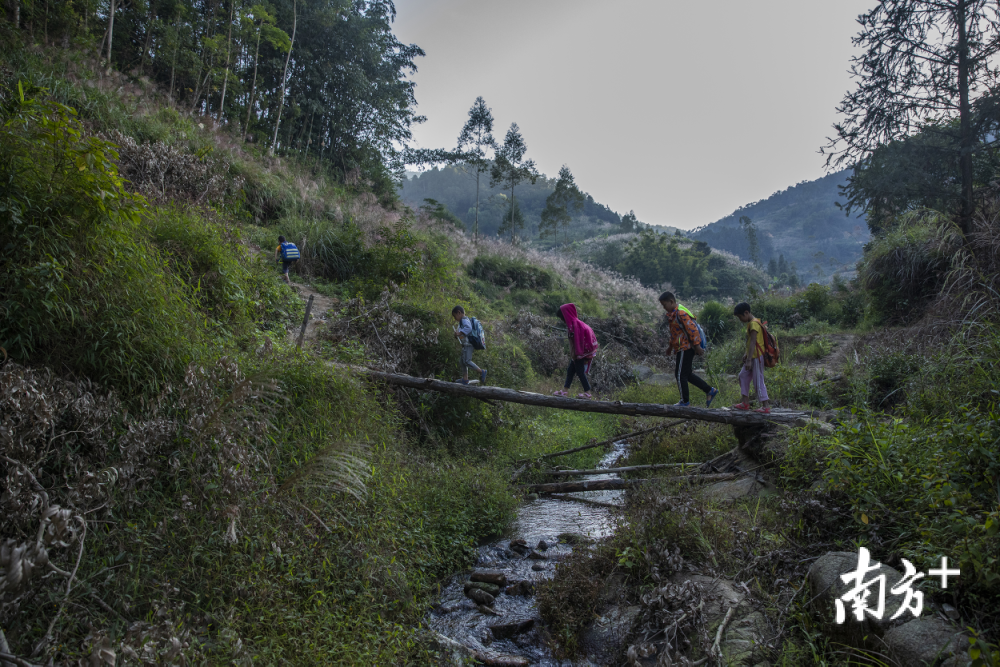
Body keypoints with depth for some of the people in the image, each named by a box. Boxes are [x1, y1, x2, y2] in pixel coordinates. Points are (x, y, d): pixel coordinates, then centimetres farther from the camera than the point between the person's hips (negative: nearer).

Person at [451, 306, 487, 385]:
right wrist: (457, 332, 14)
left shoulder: (464, 320, -10)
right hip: (465, 345, 11)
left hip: (468, 344, -11)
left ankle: (481, 371, -10)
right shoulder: (462, 321, 24)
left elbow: (469, 328, -27)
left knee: (466, 361, -15)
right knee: (462, 361, 11)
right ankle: (465, 379, 14)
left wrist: (460, 332, -25)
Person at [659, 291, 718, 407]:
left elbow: (692, 329, -22)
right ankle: (710, 391, 19)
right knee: (687, 374, 15)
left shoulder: (681, 313, -18)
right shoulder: (673, 313, 14)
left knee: (680, 375, -2)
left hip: (686, 348, -10)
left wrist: (697, 346, -21)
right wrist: (670, 346, 29)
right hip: (683, 348, 10)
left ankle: (685, 401, 10)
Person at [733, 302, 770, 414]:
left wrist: (749, 360, -26)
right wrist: (746, 354, 21)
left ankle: (766, 406, 1)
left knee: (758, 380, -5)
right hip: (752, 356, 10)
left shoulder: (754, 324, -18)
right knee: (743, 376, 14)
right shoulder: (750, 323, 12)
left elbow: (753, 343, -24)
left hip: (757, 357, -10)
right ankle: (745, 403, 21)